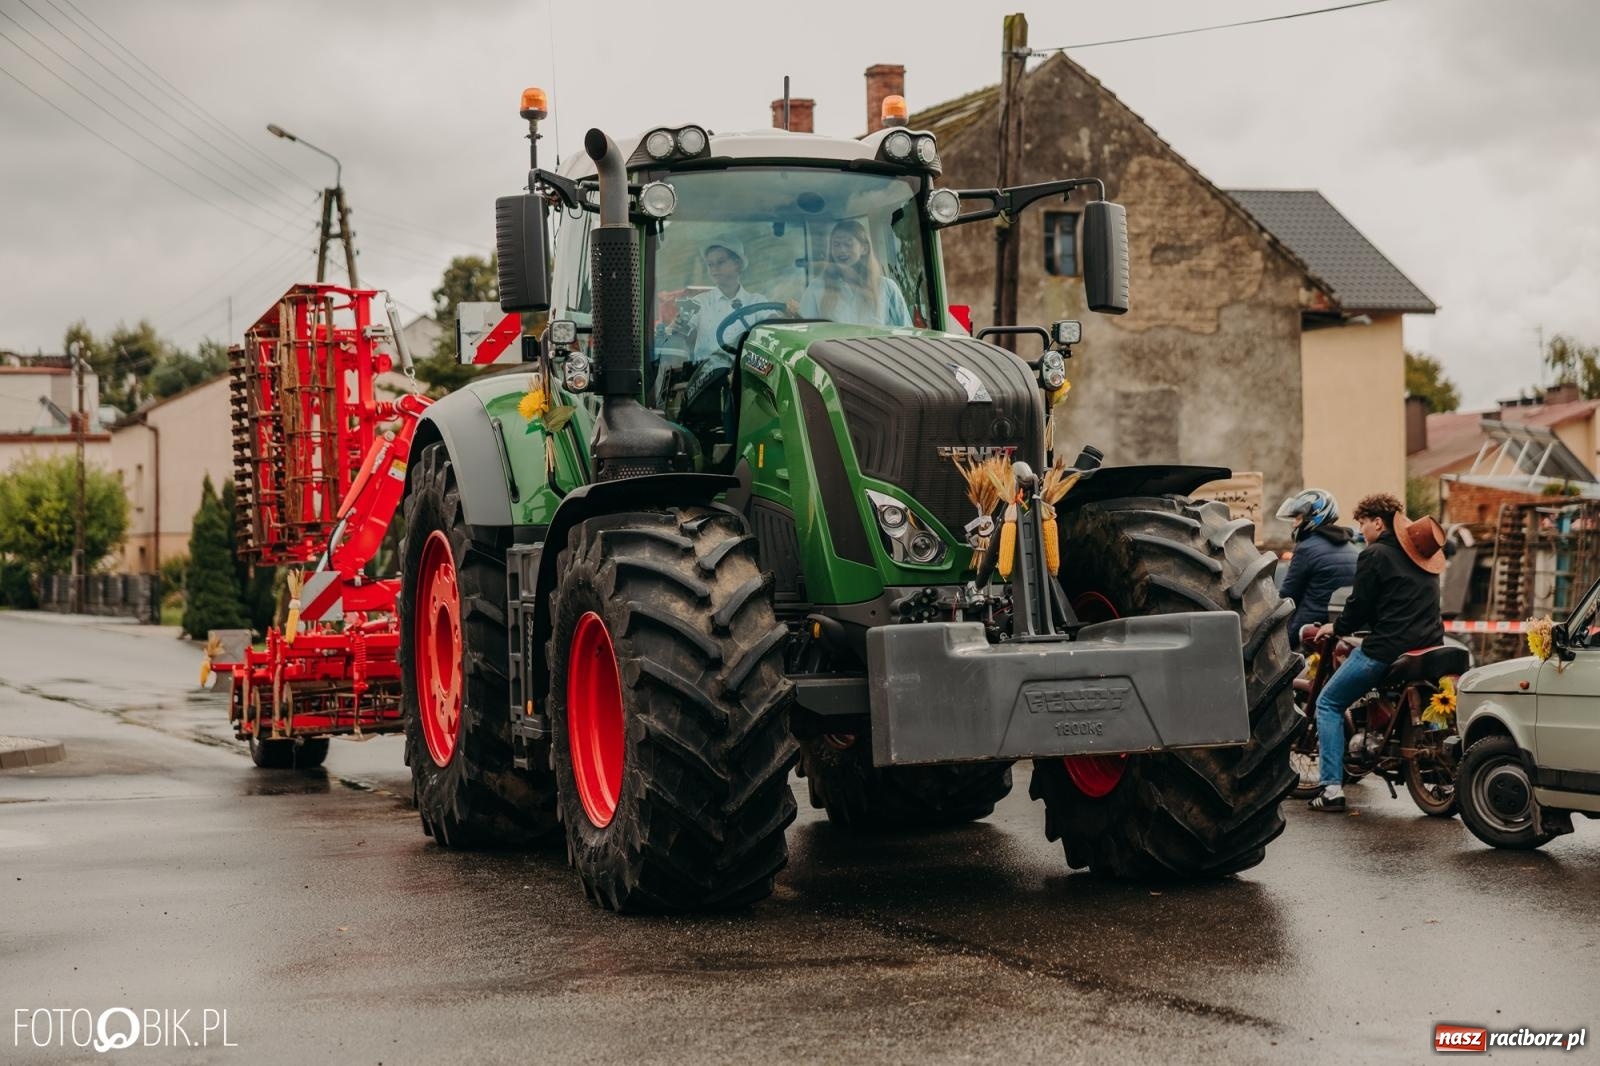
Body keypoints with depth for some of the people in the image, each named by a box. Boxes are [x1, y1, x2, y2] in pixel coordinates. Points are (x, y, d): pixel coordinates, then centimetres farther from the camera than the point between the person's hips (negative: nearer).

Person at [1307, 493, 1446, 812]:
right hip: (1429, 643, 8)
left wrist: (1336, 628, 11)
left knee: (1328, 703, 5)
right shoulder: (1420, 553, 17)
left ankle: (1331, 787, -6)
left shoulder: (1375, 555, -7)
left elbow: (1360, 605, -8)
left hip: (1387, 648, -8)